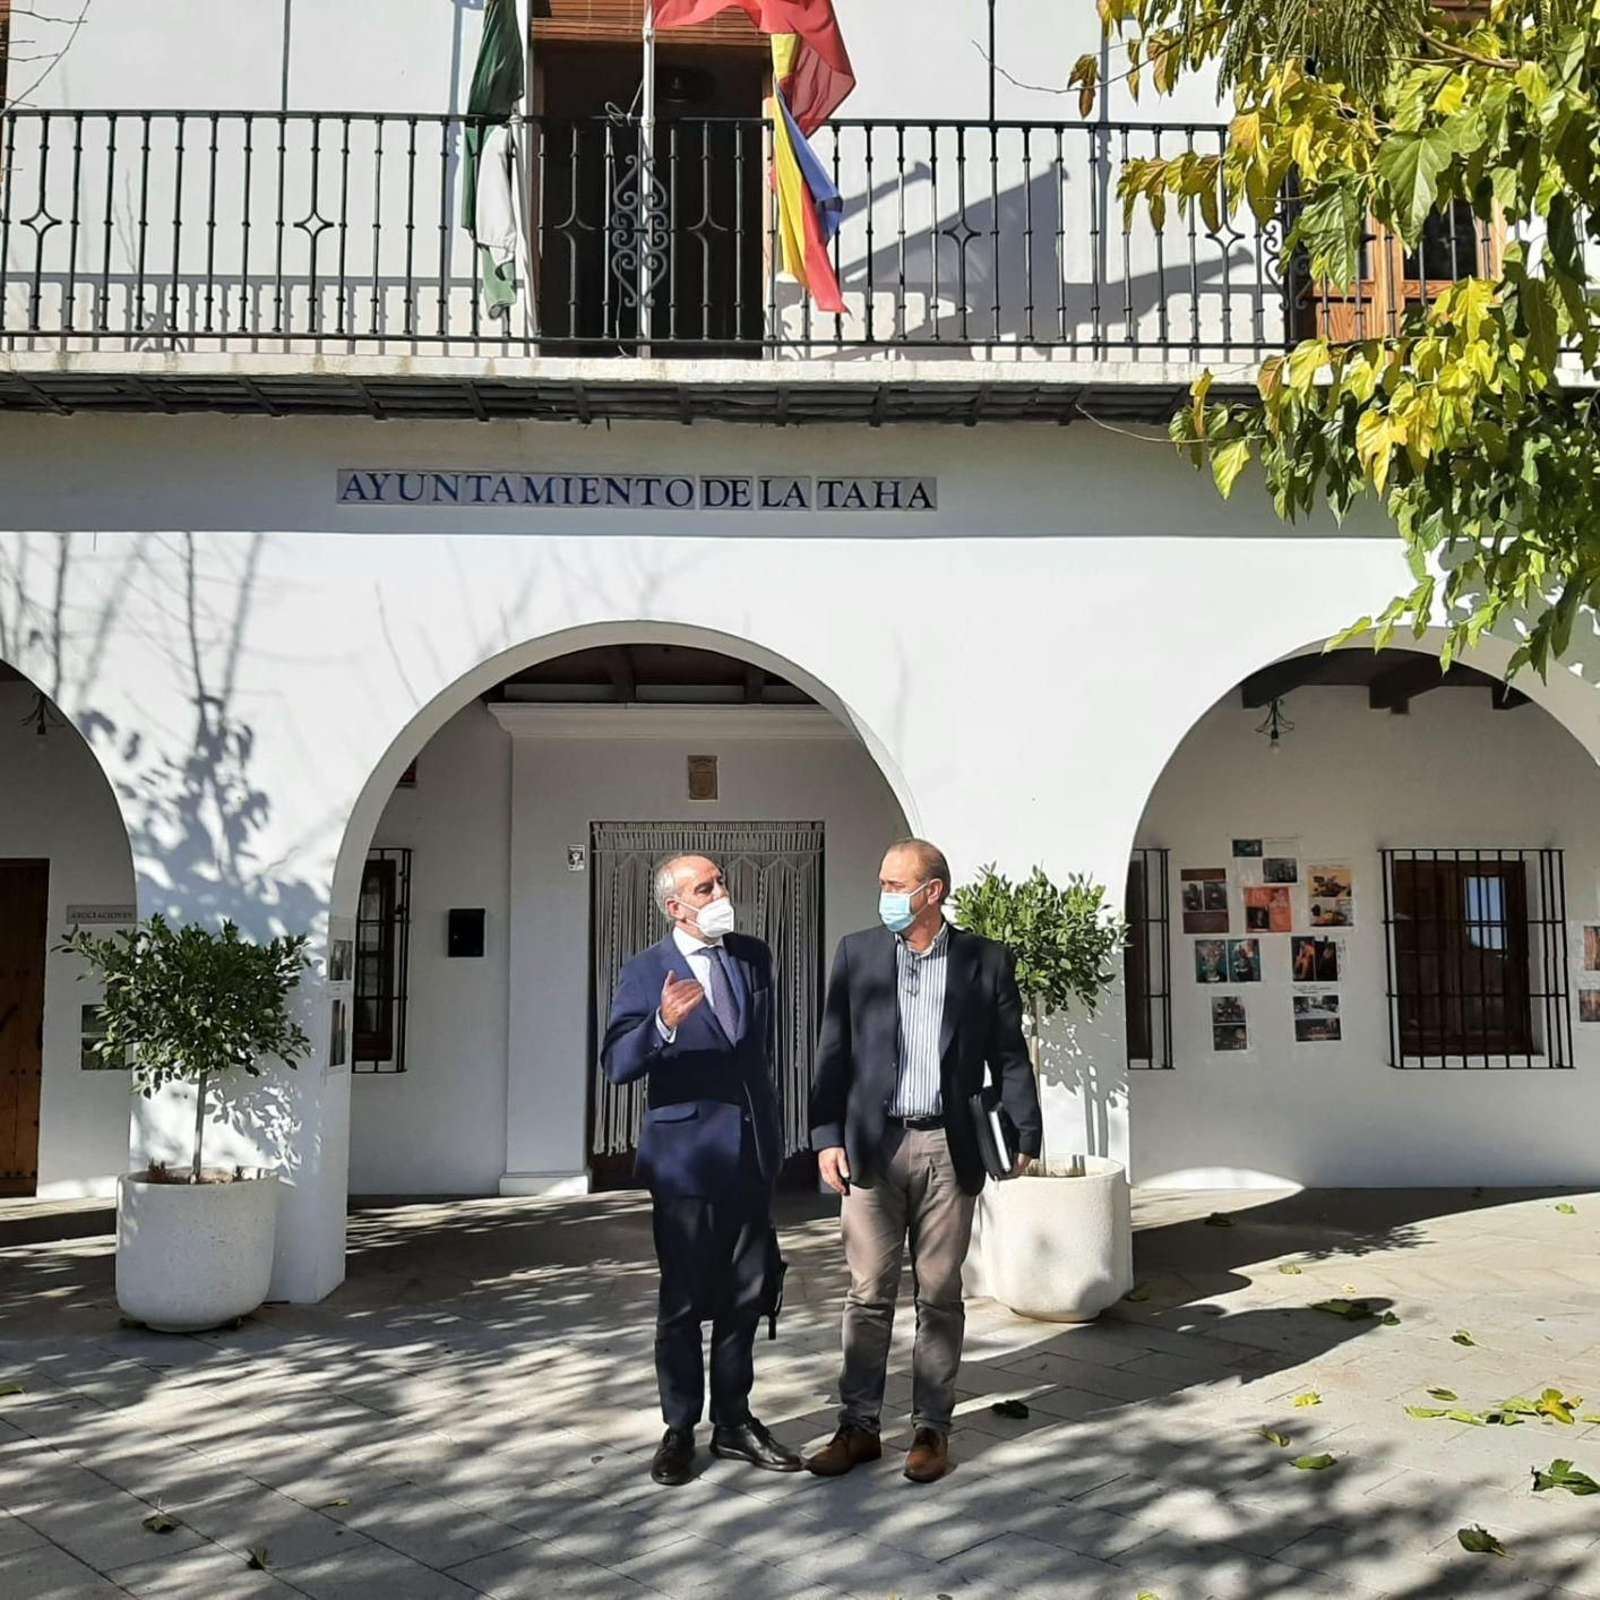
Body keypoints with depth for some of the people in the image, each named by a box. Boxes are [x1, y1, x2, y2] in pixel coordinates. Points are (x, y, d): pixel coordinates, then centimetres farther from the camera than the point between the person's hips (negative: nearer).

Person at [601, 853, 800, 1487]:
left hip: (752, 1155, 5)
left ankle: (733, 1423, 25)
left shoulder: (754, 957, 8)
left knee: (743, 1299, 12)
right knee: (683, 1303, 5)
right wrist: (662, 1024, -35)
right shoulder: (646, 972, -7)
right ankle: (679, 1431, 18)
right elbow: (616, 1064, -17)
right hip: (686, 1158, -5)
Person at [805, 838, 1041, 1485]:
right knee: (868, 1295, 5)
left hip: (950, 1149, -1)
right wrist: (827, 1136, -1)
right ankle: (858, 1426, 17)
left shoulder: (986, 960, 2)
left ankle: (931, 1428, 18)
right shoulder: (856, 953, 5)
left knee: (939, 1296, 7)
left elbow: (1009, 1056, 4)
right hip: (872, 1147, 1)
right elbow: (834, 1052, 5)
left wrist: (1025, 1134, -3)